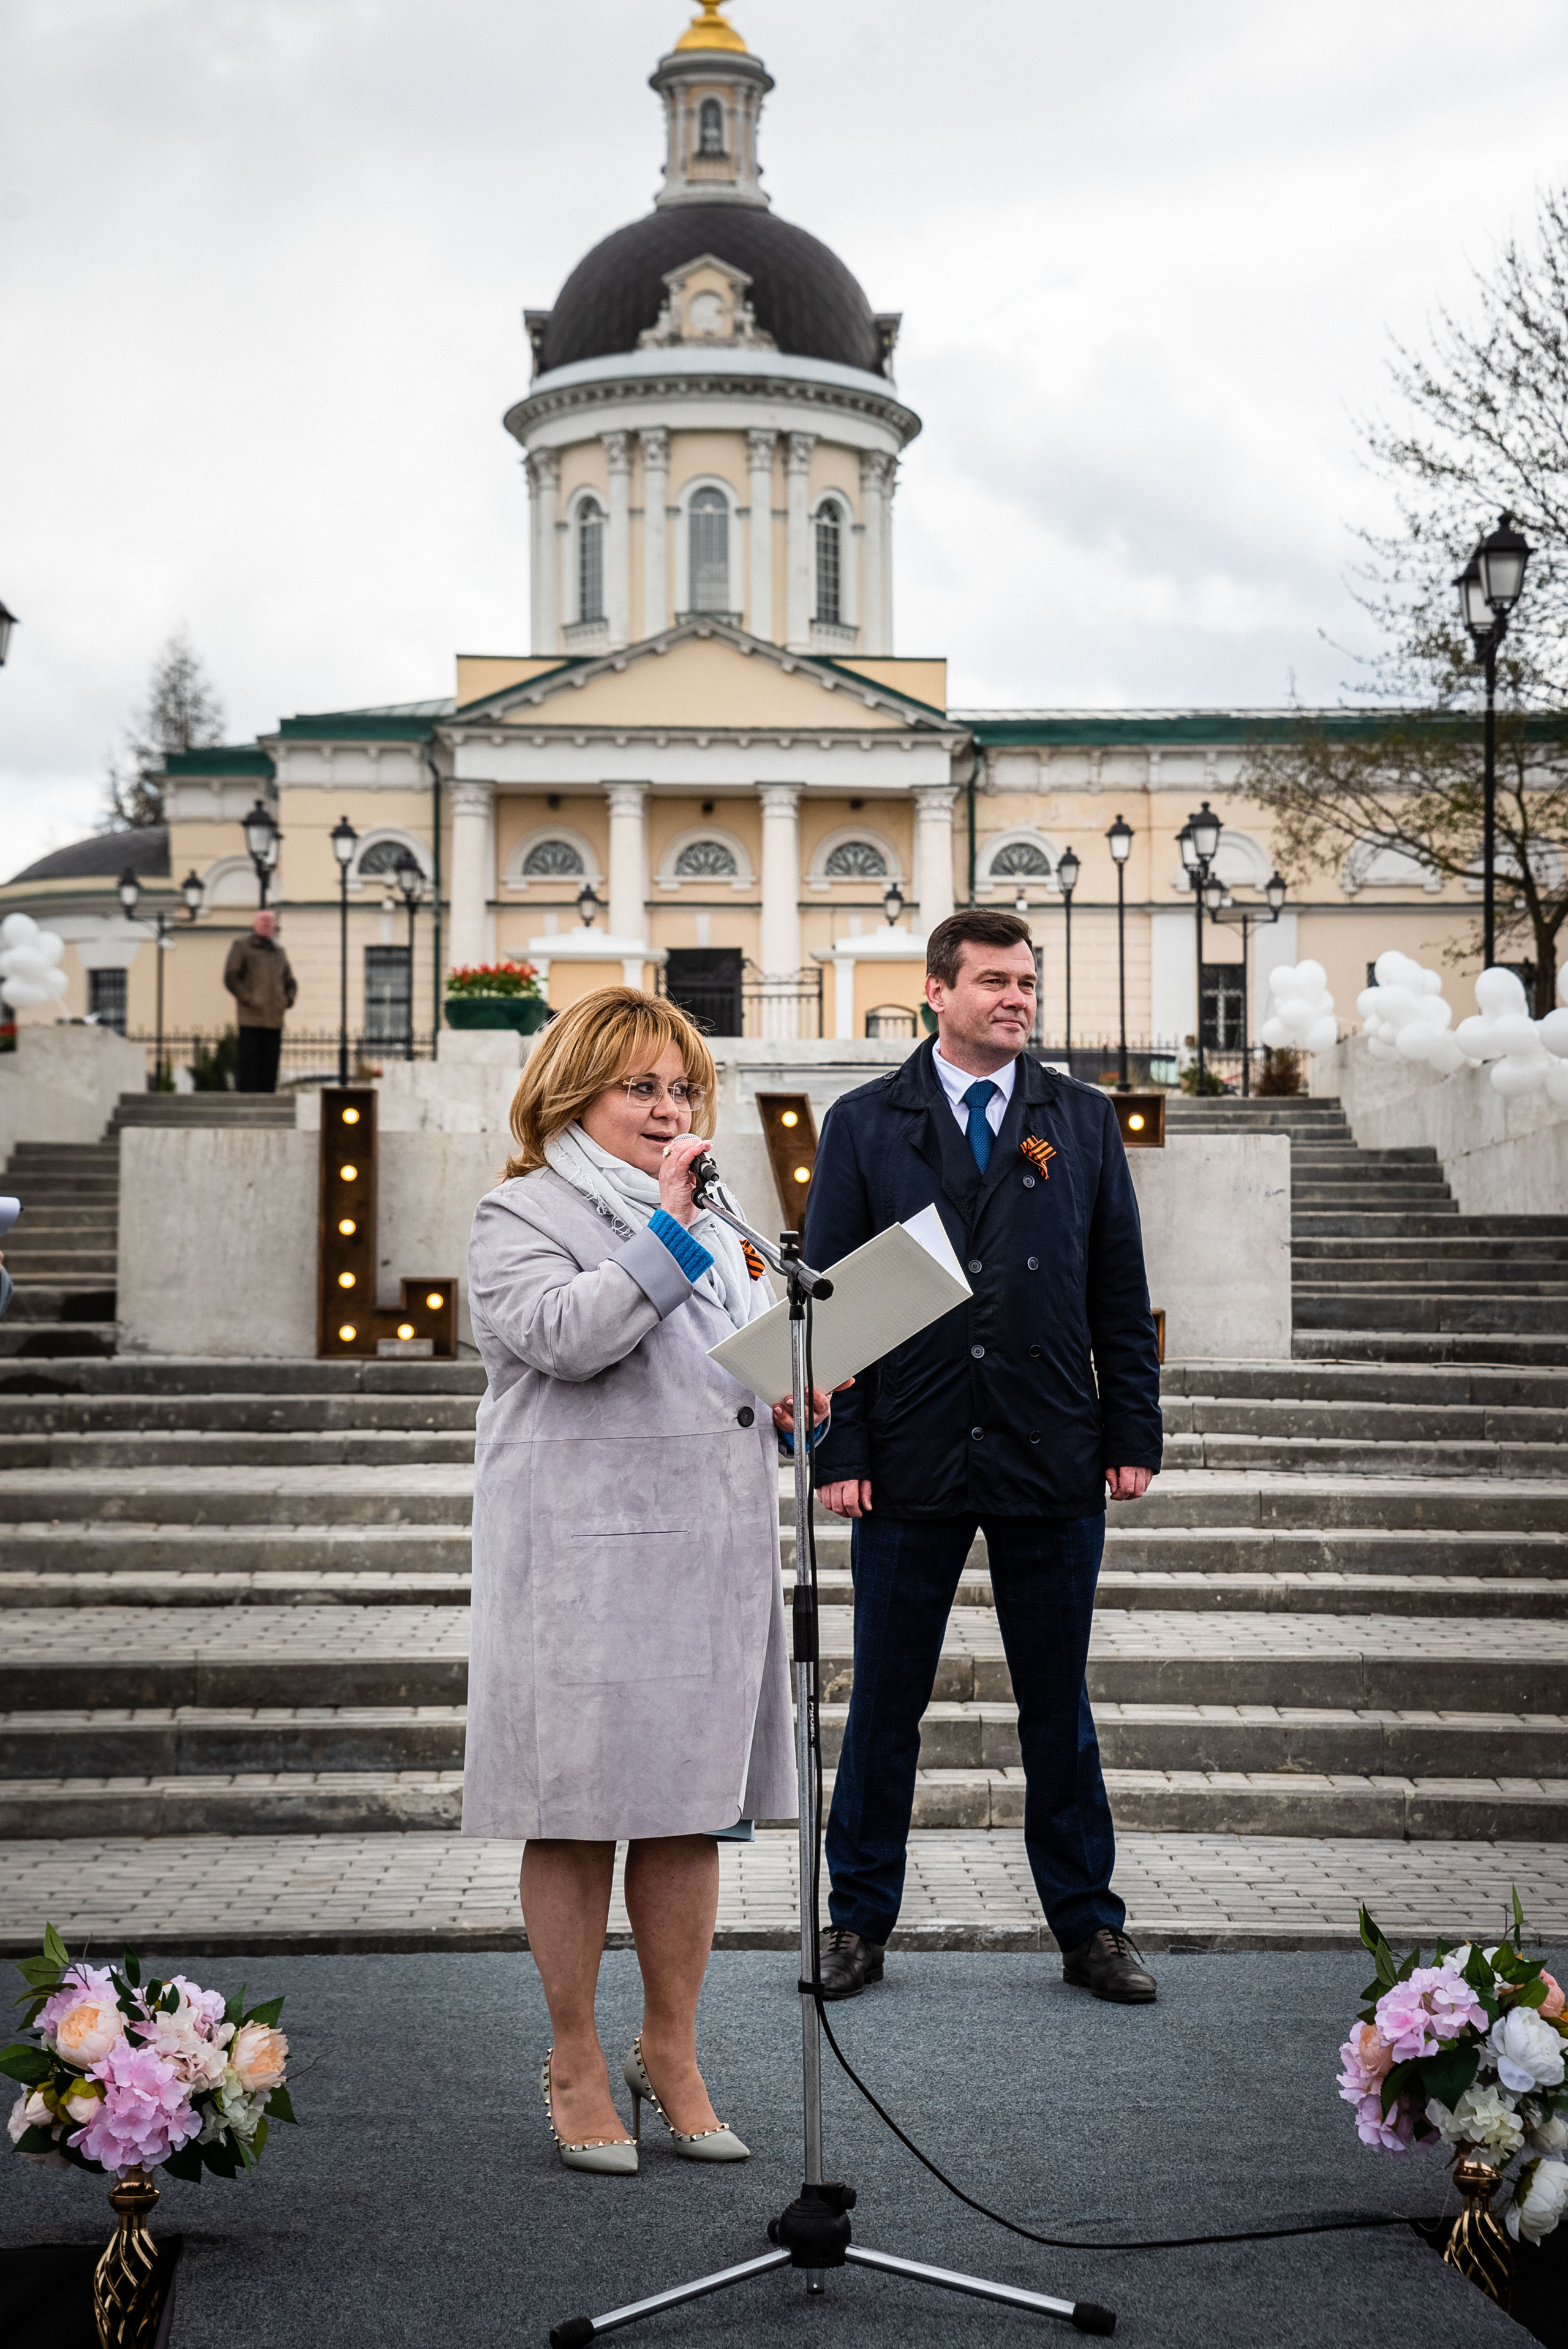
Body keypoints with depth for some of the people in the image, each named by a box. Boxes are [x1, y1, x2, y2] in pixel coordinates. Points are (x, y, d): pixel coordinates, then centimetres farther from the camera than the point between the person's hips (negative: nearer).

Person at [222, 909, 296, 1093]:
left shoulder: (279, 952, 21)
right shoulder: (242, 947, 7)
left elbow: (289, 982, 28)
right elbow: (231, 978, -1)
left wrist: (289, 999, 7)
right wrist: (248, 999, -13)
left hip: (275, 1020, 5)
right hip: (250, 1018, -5)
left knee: (270, 1065, 2)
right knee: (248, 1062, -9)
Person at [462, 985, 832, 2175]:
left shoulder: (717, 1224, 20)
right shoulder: (520, 1217, -2)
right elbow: (565, 1335, -21)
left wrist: (792, 1399, 7)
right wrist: (666, 1227, -16)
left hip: (714, 1554, 6)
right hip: (583, 1561, -6)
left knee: (692, 1807, 10)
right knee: (578, 1814, 2)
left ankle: (673, 2056, 22)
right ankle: (576, 2066, 15)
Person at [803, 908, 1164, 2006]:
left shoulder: (1084, 1120, 8)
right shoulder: (864, 1124, 3)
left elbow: (1121, 1293, 8)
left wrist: (1134, 1435, 2)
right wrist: (840, 1451, -6)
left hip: (1051, 1463, 1)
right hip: (911, 1462, -1)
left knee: (1059, 1707, 10)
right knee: (885, 1706, 7)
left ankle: (1089, 1926, 21)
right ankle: (860, 1923, 20)